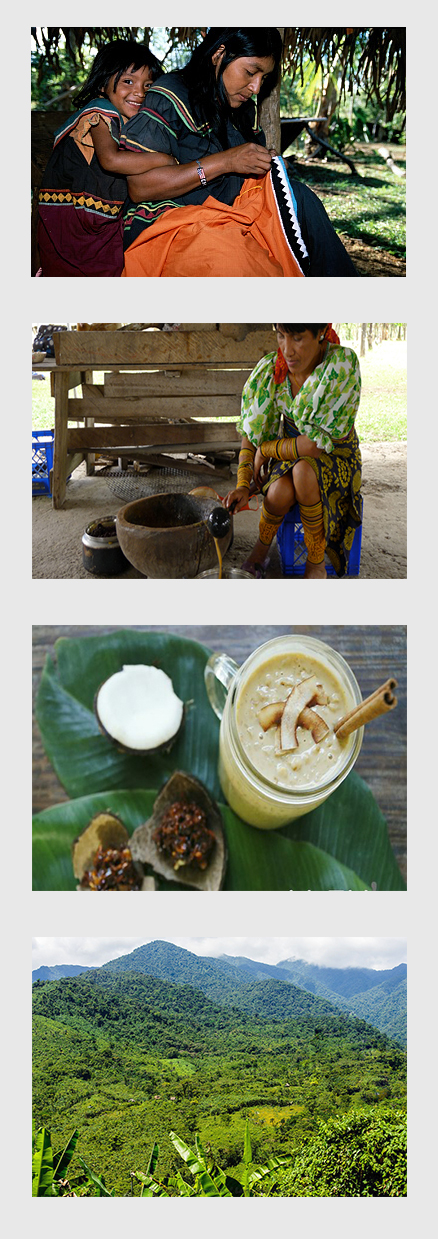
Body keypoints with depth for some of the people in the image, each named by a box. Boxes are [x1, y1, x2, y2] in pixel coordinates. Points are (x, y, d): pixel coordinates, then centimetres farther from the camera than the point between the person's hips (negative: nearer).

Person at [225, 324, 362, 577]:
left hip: (336, 457, -3)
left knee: (302, 470, -37)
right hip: (290, 453, 3)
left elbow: (320, 444, -29)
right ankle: (261, 551, 0)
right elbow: (251, 432, -4)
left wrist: (266, 450, -16)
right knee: (281, 492, -32)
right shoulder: (270, 369, -13)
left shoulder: (344, 365, -27)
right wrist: (243, 486, -18)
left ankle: (316, 564, -19)